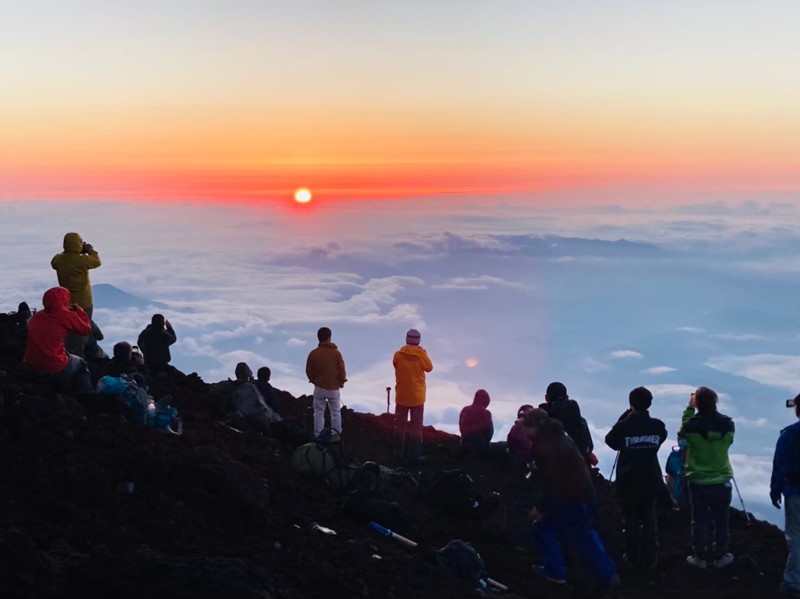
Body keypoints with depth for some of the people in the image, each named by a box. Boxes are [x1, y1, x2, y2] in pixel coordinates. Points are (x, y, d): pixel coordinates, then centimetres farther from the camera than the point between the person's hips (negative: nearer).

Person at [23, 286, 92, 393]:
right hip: (55, 369, -6)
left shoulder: (37, 316, 5)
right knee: (80, 365, 25)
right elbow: (85, 329, 2)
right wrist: (79, 310, 13)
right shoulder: (66, 316, -11)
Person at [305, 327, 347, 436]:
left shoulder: (313, 353, -5)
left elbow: (308, 371, 1)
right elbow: (341, 369, -5)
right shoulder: (336, 352, -7)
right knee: (336, 413, 11)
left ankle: (318, 437, 5)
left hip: (319, 387, 0)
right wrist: (342, 381, 12)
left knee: (319, 413, 7)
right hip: (334, 387, 0)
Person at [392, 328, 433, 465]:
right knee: (416, 426, 5)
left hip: (401, 396, 2)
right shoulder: (421, 354, -11)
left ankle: (398, 453, 16)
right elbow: (429, 368, 4)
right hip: (417, 396, -2)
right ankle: (414, 455, 5)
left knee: (400, 425, 12)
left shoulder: (398, 355, -7)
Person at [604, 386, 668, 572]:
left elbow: (611, 441, 3)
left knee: (631, 520, 11)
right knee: (649, 519, 13)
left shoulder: (623, 426, -17)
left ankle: (634, 557, 16)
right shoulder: (657, 425, -8)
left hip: (628, 481, -2)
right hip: (650, 480, 2)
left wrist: (625, 417, 1)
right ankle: (650, 558, 16)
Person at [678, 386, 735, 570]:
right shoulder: (728, 423, -12)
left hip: (698, 481, -1)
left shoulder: (691, 425, -18)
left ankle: (700, 557, 20)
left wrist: (689, 408, 7)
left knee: (699, 521, 11)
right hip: (722, 481, 1)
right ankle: (720, 556, 26)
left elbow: (682, 432, 5)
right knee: (721, 520, 14)